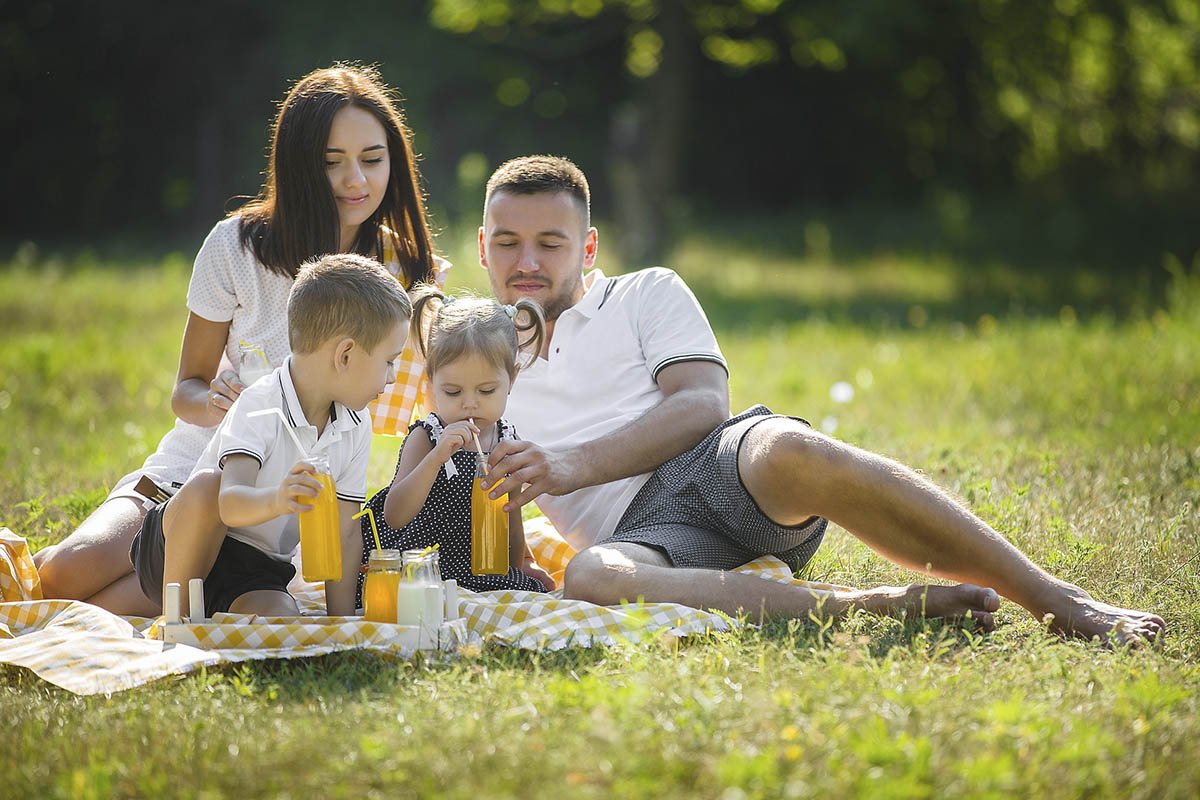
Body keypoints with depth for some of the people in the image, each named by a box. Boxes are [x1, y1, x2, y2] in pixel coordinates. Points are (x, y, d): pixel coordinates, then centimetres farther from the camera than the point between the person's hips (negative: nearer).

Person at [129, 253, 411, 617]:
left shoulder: (356, 429, 0)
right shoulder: (259, 406, -20)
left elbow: (346, 535, 3)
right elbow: (230, 503, -36)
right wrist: (275, 501, -59)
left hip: (258, 574, 3)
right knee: (206, 485, -35)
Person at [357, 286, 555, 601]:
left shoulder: (507, 438, -1)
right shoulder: (425, 438, -17)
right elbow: (394, 517, -30)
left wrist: (520, 565, 29)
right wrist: (437, 457, -39)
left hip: (481, 572, 4)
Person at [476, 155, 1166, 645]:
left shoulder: (648, 295, 20)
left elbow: (703, 404, 3)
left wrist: (578, 465, -8)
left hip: (722, 461, -1)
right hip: (640, 529, 1)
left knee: (789, 449, -39)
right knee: (590, 580, -39)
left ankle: (1058, 600, -35)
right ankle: (868, 605, -35)